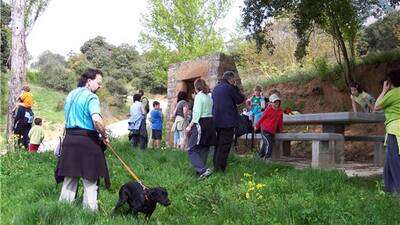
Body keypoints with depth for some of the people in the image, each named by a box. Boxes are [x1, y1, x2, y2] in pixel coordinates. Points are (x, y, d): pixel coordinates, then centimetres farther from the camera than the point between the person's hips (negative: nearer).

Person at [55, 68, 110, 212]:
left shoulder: (70, 95, 15)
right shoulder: (91, 97, -11)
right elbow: (97, 120, -25)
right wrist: (105, 136, -12)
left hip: (70, 139, 8)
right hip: (87, 140, -8)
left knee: (69, 178, 15)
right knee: (90, 181, 2)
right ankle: (89, 210, 7)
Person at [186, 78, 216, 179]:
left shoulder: (199, 96, -7)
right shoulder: (209, 96, 15)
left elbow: (197, 113, -14)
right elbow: (211, 112, 9)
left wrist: (190, 125, -11)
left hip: (201, 123, -8)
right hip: (210, 123, 8)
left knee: (192, 150, -8)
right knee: (204, 149, 14)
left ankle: (203, 170, -22)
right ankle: (201, 170, 17)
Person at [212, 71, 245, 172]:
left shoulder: (215, 88, 13)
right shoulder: (229, 88, -11)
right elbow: (240, 99, -3)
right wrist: (235, 87, 3)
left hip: (217, 121, 8)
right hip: (228, 121, -8)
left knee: (218, 143, 17)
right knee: (225, 144, -3)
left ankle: (216, 165, 23)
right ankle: (220, 167, -3)